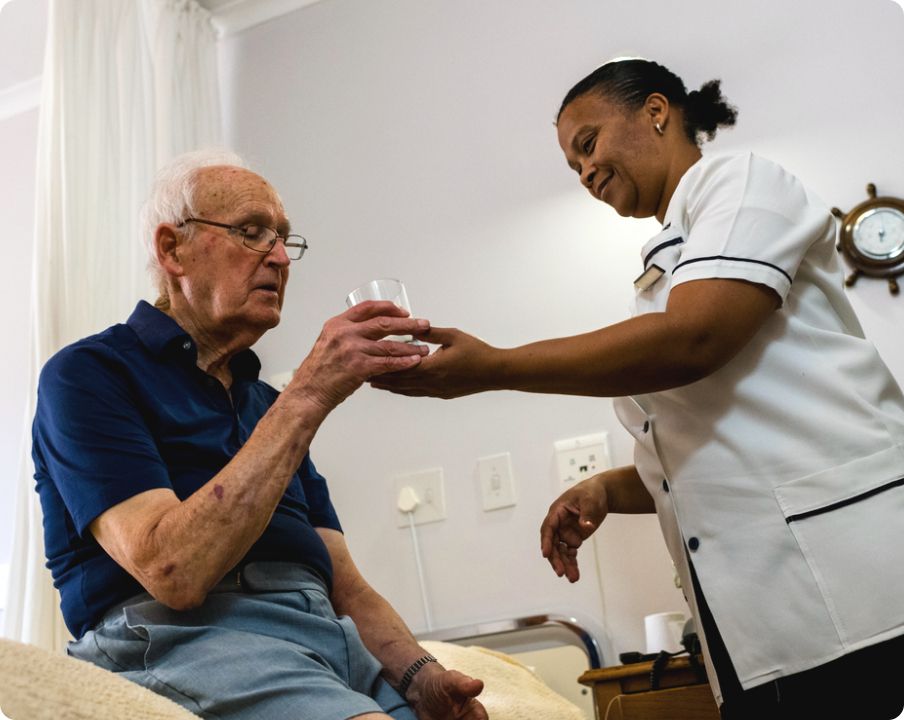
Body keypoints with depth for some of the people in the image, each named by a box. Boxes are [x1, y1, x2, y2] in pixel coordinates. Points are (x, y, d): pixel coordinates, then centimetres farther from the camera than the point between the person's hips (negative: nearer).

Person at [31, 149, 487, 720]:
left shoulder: (271, 405, 22)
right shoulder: (88, 373, 1)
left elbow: (345, 588, 15)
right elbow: (175, 571, -15)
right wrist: (309, 397, -15)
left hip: (328, 635, 6)